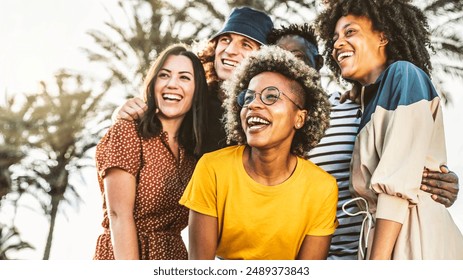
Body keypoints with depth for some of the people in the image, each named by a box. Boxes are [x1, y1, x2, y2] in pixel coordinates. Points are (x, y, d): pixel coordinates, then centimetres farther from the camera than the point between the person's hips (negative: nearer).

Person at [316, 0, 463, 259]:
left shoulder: (404, 75, -6)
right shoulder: (372, 97, 19)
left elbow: (398, 182, -16)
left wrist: (378, 259, -20)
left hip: (415, 238, -8)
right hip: (386, 238, 8)